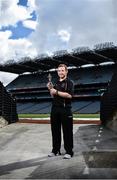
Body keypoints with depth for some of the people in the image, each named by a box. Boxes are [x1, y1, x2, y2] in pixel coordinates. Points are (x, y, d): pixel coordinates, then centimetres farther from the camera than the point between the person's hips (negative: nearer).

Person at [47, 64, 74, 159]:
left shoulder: (69, 82, -4)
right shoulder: (56, 83, 17)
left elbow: (69, 95, -18)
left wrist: (56, 92, -16)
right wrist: (50, 89, 4)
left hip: (65, 109, -7)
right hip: (55, 108, 7)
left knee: (67, 131, -1)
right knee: (55, 130, 11)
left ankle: (69, 151, 7)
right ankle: (55, 150, 22)